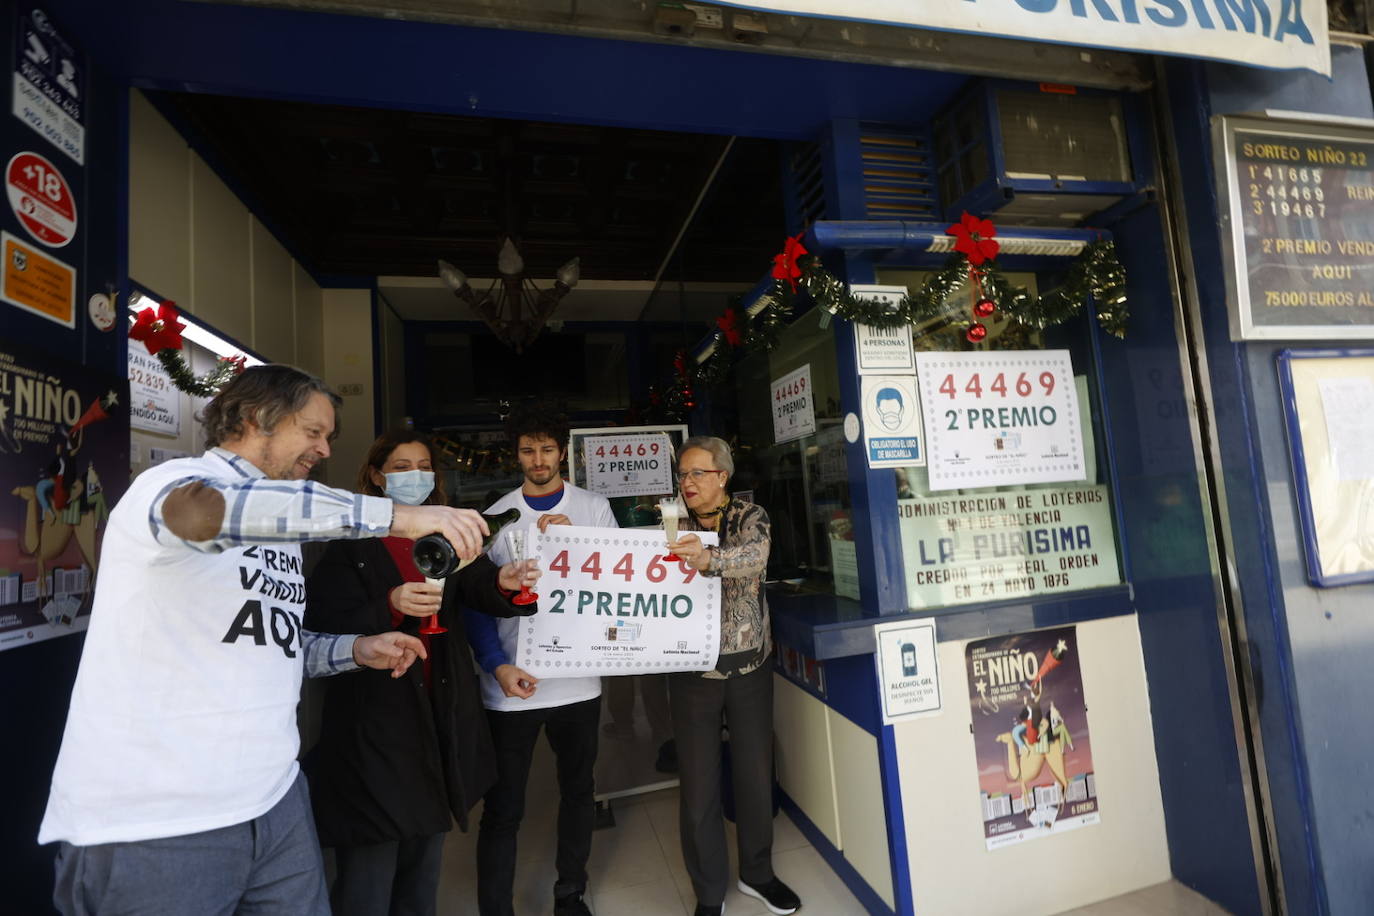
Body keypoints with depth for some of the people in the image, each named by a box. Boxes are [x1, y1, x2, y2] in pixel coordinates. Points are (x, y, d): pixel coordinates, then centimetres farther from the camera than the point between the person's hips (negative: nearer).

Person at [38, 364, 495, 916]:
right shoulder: (171, 480, -11)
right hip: (153, 822, -7)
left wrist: (356, 650, 3)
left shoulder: (280, 523, 14)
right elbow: (196, 506, -37)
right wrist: (397, 516, -39)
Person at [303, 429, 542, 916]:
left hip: (440, 713, 5)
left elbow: (479, 587, -9)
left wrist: (504, 581, -31)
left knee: (423, 864, 21)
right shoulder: (348, 542, -4)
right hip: (373, 720, -4)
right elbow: (323, 624, -12)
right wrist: (390, 607, -29)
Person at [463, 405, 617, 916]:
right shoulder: (496, 517, 0)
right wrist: (497, 666, -16)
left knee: (579, 792, 17)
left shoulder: (594, 508, 1)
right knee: (502, 808, 7)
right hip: (513, 684, -1)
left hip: (579, 679, 2)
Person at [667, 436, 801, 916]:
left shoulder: (750, 516, -5)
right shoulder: (674, 529, 2)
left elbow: (753, 555, -26)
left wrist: (709, 559, -46)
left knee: (756, 772, 13)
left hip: (750, 665, 0)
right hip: (693, 670, 1)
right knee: (698, 783, 6)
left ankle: (757, 872, 38)